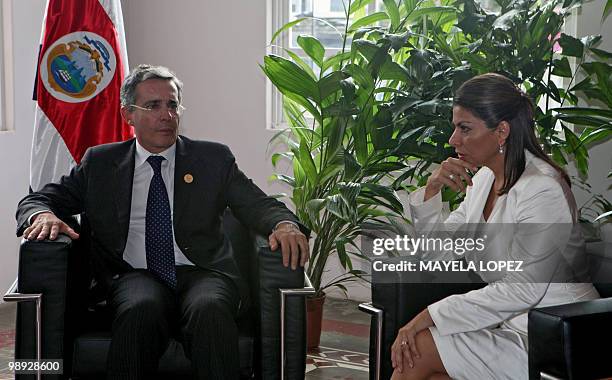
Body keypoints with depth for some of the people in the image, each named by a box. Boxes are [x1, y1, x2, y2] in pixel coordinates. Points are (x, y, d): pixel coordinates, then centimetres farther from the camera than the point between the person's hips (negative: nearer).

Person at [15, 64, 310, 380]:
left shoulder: (213, 158, 16)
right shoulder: (100, 163, 17)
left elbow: (258, 205, 7)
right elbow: (37, 200, 18)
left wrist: (284, 224, -17)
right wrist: (43, 215, -9)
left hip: (200, 272, 0)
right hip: (135, 275, 0)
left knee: (210, 309, -35)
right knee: (141, 309, -36)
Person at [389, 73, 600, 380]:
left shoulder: (543, 190, -20)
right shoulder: (484, 178, 8)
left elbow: (522, 290, -23)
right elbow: (441, 253, 11)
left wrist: (428, 316, -22)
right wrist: (432, 188, -5)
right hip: (509, 320, 8)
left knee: (416, 354, -17)